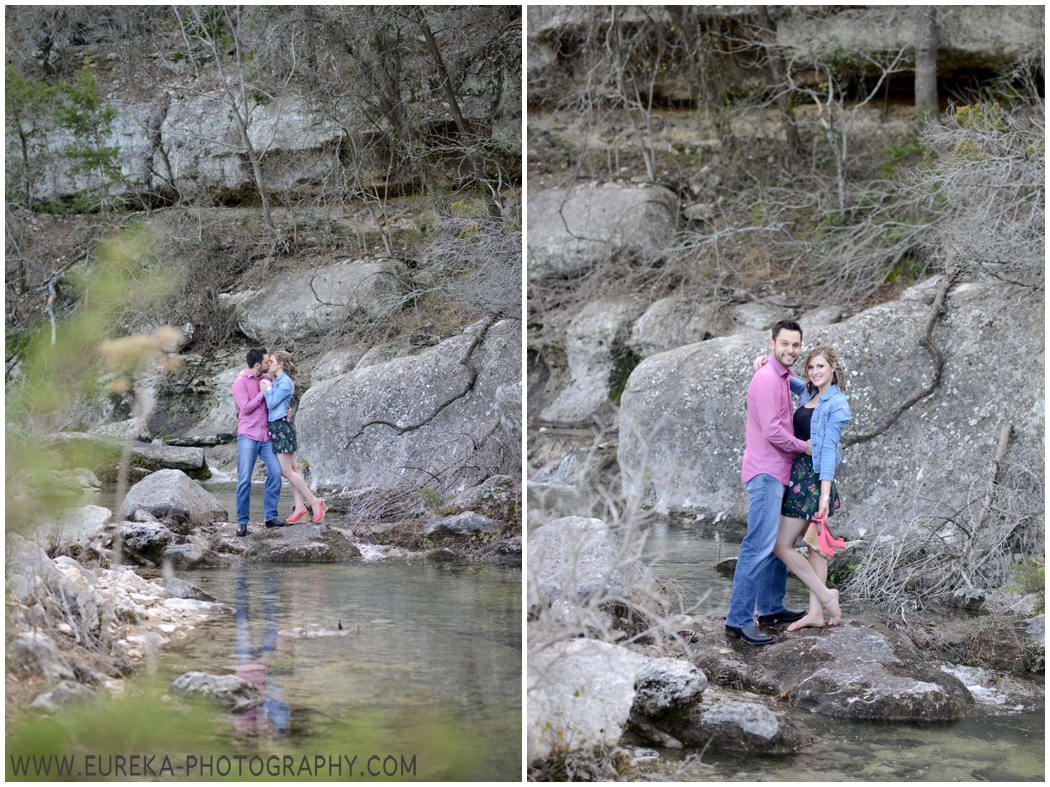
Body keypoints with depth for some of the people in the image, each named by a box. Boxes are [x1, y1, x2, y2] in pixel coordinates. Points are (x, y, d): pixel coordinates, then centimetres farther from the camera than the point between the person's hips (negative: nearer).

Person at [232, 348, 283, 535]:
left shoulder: (266, 379, 9)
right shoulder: (240, 382, -7)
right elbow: (246, 408, -14)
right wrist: (264, 392, -11)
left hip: (266, 436, 5)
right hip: (248, 437, -5)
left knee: (275, 472, -6)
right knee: (244, 479, -6)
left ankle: (270, 517, 1)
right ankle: (242, 521, -1)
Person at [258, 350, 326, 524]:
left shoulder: (285, 382, -14)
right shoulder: (275, 381, 14)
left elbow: (271, 403, -19)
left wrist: (267, 389, -5)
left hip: (282, 426, -9)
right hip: (275, 427, 9)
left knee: (286, 471, -7)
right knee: (292, 469, 8)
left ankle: (314, 502, -3)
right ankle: (299, 507, 9)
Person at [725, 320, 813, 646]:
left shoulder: (782, 377, 16)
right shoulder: (767, 379, -15)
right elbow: (772, 430, -20)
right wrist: (804, 446, -7)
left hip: (778, 473, 11)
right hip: (765, 474, -11)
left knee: (779, 542, 16)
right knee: (759, 545, -14)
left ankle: (771, 608, 25)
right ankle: (738, 619, -16)